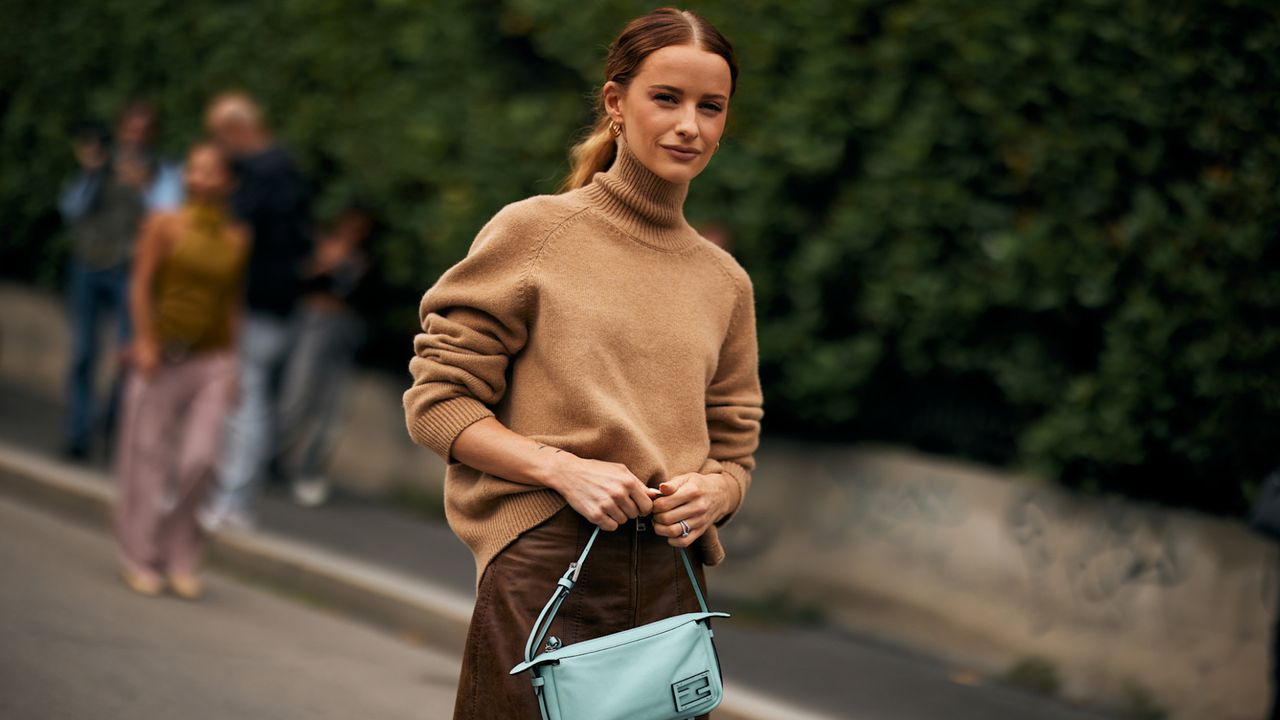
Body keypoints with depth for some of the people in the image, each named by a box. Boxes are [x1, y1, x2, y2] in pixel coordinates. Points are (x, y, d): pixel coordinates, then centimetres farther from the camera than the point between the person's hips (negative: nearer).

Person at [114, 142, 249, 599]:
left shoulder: (236, 240, 6)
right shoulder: (164, 225, -2)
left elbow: (233, 303, 9)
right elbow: (141, 285, -5)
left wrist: (232, 364, 4)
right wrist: (145, 341, -15)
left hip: (211, 360, 2)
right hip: (162, 356, -2)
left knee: (200, 459, -7)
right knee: (149, 455, 1)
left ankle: (180, 559, 10)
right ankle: (141, 559, 14)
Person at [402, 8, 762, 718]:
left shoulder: (725, 281, 14)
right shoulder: (533, 231, 0)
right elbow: (437, 401, -2)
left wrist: (710, 492, -4)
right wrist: (564, 469, -15)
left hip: (670, 580, 4)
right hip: (543, 572, -4)